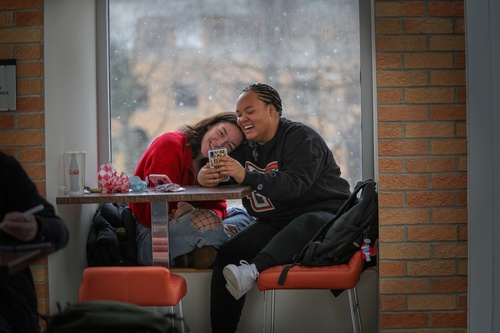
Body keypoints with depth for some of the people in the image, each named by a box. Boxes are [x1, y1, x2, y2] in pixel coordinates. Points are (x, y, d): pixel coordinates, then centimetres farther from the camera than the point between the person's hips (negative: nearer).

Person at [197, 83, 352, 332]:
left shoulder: (301, 138, -10)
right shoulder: (245, 145, 12)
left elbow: (295, 184, -25)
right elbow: (215, 170, 11)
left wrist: (247, 176, -35)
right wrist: (205, 176, -16)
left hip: (323, 212, -6)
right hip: (274, 222, 6)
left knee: (308, 223, -42)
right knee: (227, 256, -15)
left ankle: (253, 270, -61)